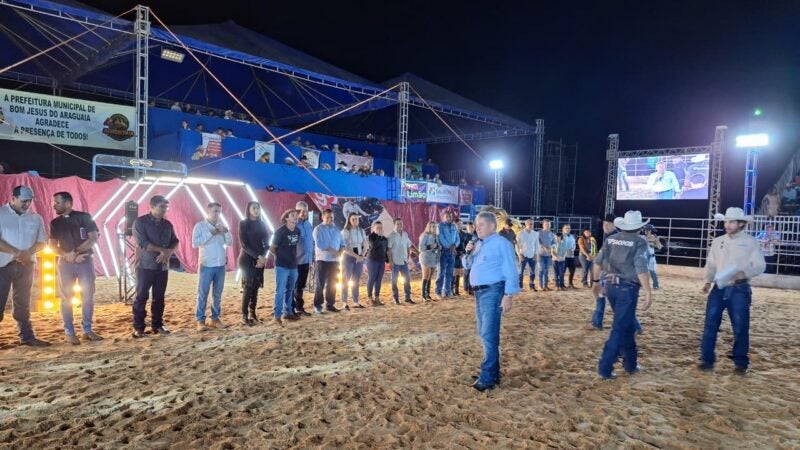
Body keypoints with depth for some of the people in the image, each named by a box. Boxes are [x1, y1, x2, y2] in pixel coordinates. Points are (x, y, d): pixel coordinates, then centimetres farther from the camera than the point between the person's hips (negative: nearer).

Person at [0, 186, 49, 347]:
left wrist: (28, 253, -12)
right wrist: (16, 253, -19)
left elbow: (42, 241, 6)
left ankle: (27, 336, 14)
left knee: (22, 303, 10)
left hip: (25, 266, 4)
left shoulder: (36, 218, 8)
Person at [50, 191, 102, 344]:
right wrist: (68, 255, -12)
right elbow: (53, 246, 6)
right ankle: (69, 333, 8)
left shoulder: (84, 217, 0)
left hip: (85, 261, -2)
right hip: (65, 263, 2)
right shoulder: (55, 223, 9)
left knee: (88, 296, 0)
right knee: (66, 298, 2)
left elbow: (93, 238, -6)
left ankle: (87, 330, 10)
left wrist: (75, 252, -14)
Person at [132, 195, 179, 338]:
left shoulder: (167, 224, 10)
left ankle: (157, 325, 17)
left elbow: (175, 242, 7)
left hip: (163, 266, 5)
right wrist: (163, 250, -17)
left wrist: (168, 252, -13)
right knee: (141, 297, 0)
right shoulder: (140, 222, -6)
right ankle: (138, 327, 7)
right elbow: (143, 243, -16)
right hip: (145, 266, -5)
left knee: (159, 297, 9)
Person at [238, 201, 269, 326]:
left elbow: (266, 243, 7)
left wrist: (263, 257, -9)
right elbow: (244, 244, -10)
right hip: (247, 259, -5)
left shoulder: (262, 224, 11)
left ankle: (252, 313, 12)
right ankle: (244, 316, -3)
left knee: (256, 287, 5)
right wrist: (258, 256, -16)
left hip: (260, 260, 5)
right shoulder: (243, 223, -3)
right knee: (248, 287, -8)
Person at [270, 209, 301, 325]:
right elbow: (272, 248, -5)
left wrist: (293, 256, 9)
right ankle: (277, 315, 2)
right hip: (282, 266, -6)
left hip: (293, 265, 6)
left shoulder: (297, 231, 3)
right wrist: (281, 257, 5)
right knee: (280, 291, -4)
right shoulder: (280, 231, -13)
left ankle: (288, 312, 25)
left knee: (290, 290, 14)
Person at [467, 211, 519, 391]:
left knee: (489, 335, -9)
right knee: (484, 334, 14)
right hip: (479, 292, 9)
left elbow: (510, 271, -13)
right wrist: (469, 252, 3)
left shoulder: (501, 243, -9)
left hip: (492, 292, -9)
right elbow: (468, 266, 22)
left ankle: (488, 377, -5)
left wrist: (508, 295, -20)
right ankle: (492, 371, 24)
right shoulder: (479, 244, 16)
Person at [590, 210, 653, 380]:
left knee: (628, 325, 22)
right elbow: (641, 269, -17)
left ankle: (630, 363, 32)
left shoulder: (610, 239, 8)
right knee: (619, 328, -1)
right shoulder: (639, 242, -8)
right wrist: (648, 293, -15)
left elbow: (597, 262, 10)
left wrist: (595, 282, 21)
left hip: (610, 286, 6)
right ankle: (605, 368, -2)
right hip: (627, 288, -6)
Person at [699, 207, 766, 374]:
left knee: (740, 328, 3)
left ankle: (741, 363, 18)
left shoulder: (750, 242, -2)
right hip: (719, 289, 3)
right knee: (710, 324, -1)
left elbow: (760, 265, -4)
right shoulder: (718, 241, 7)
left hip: (739, 290, -3)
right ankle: (707, 360, 6)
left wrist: (745, 273, -23)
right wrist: (708, 281, -5)